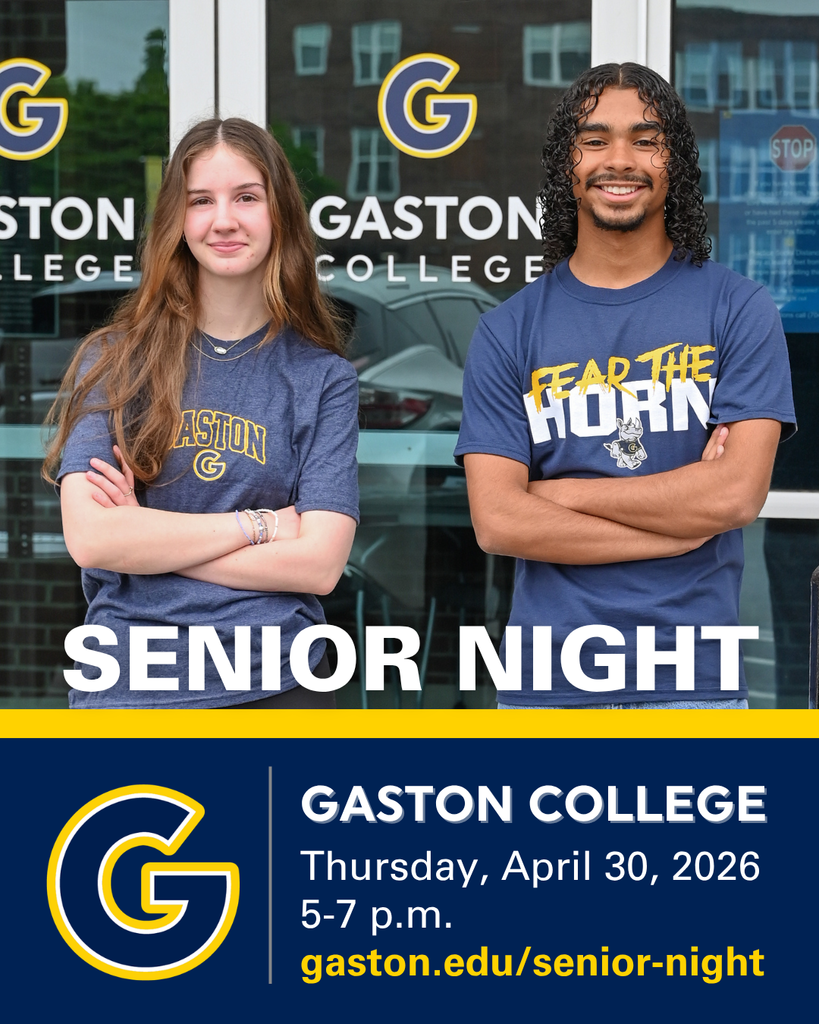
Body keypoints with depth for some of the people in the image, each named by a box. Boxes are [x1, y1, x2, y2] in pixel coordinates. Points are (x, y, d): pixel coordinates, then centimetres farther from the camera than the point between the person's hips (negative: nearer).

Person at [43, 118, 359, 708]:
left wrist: (146, 538, -11)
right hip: (125, 682, 0)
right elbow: (89, 537, -10)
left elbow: (319, 564, -9)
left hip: (275, 683, 0)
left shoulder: (324, 378, 1)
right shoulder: (113, 359, 1)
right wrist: (259, 524, -10)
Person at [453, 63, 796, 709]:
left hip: (695, 676, 0)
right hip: (548, 677, 1)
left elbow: (738, 493, -11)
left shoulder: (738, 311, 1)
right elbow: (496, 523, -7)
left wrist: (557, 492, -8)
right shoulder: (508, 330, 3)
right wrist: (684, 515, -10)